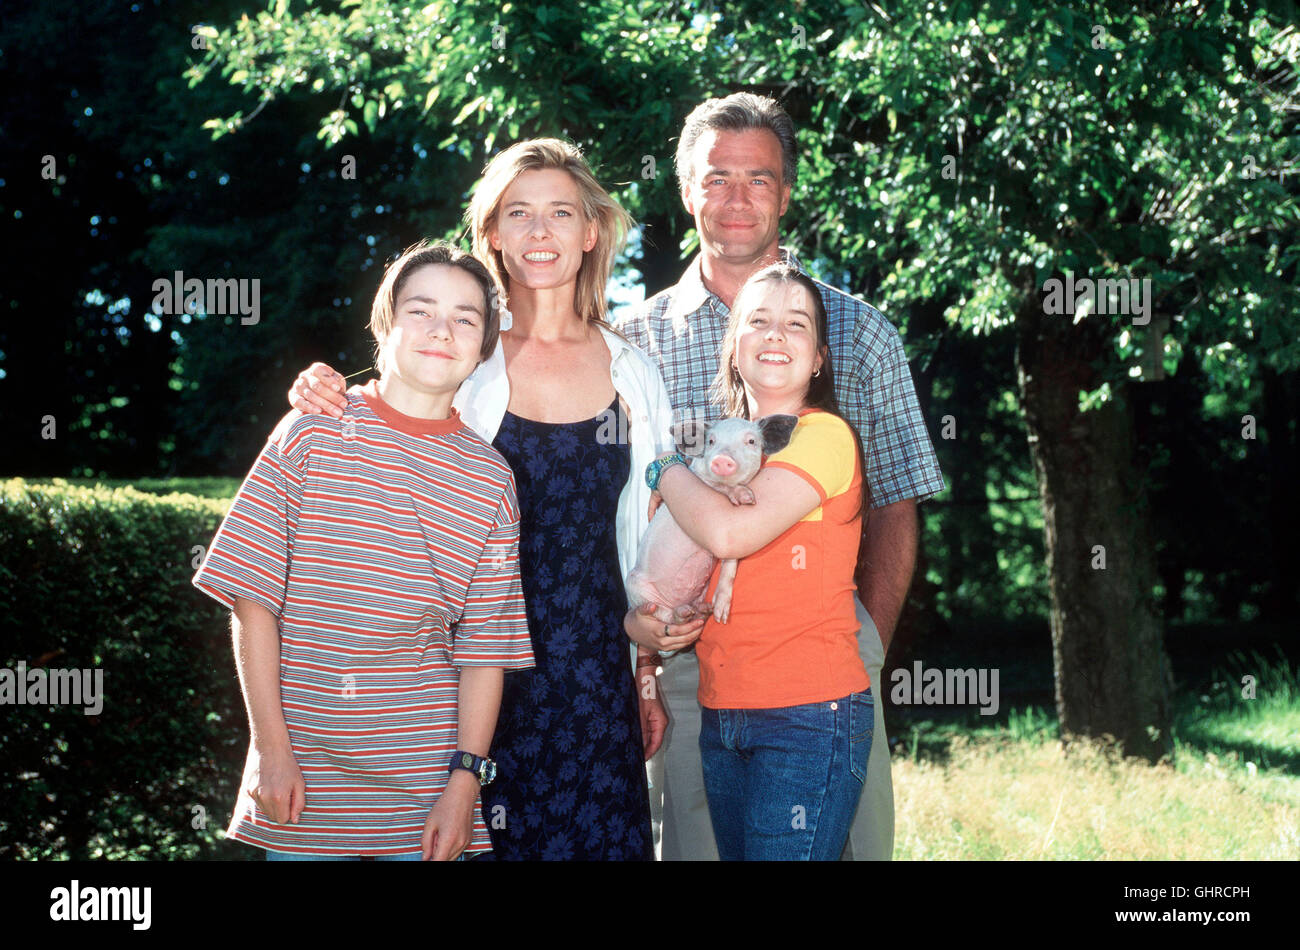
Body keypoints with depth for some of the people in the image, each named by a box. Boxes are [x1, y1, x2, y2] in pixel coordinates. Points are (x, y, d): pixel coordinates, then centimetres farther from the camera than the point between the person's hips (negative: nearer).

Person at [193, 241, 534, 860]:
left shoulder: (489, 478, 3)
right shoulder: (313, 432, -2)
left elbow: (485, 645, 3)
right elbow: (251, 597, -3)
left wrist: (465, 780, -5)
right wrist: (271, 748, -7)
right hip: (304, 766, -1)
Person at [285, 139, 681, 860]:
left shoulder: (632, 373, 6)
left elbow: (643, 538, 12)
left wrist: (647, 674, 12)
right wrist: (323, 397, -17)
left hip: (596, 675, 2)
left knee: (600, 834, 3)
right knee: (485, 839, -1)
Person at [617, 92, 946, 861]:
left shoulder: (859, 333, 9)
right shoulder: (638, 341, 9)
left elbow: (893, 508, 8)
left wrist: (868, 649, -2)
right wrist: (634, 617, -9)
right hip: (687, 661, 0)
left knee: (852, 839, -2)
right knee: (696, 845, 1)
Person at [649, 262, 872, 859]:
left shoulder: (824, 434, -7)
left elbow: (730, 533, -19)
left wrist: (666, 469, -2)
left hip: (809, 715, -7)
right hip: (721, 714, 7)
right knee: (734, 853, 9)